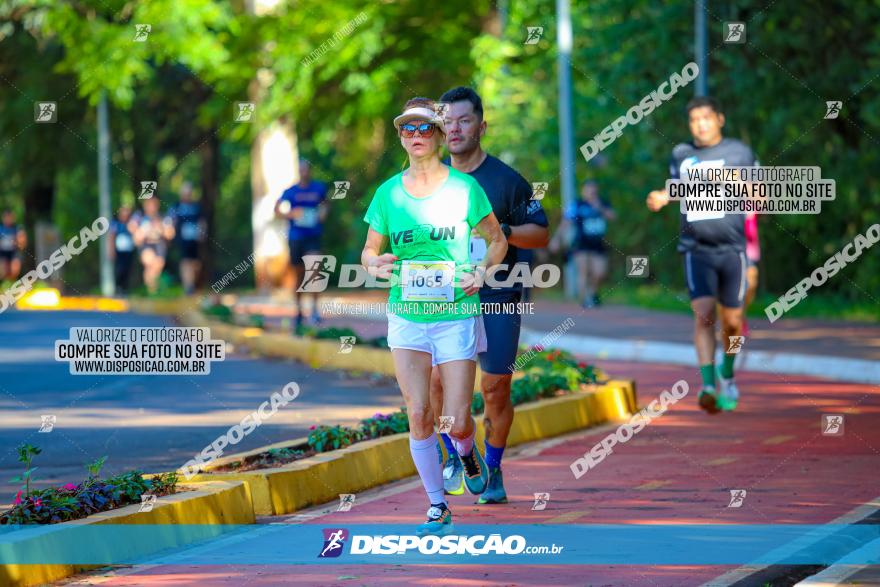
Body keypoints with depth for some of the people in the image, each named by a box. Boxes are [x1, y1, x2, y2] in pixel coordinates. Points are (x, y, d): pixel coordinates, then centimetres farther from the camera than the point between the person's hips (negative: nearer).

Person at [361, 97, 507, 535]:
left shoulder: (464, 187, -3)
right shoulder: (388, 193, 4)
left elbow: (497, 240, 7)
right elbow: (369, 250, 12)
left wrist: (483, 269, -13)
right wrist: (374, 264, -11)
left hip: (457, 317, -2)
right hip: (406, 316, 2)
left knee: (455, 421, -4)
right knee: (418, 414, -6)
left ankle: (468, 453, 33)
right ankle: (437, 506, 7)